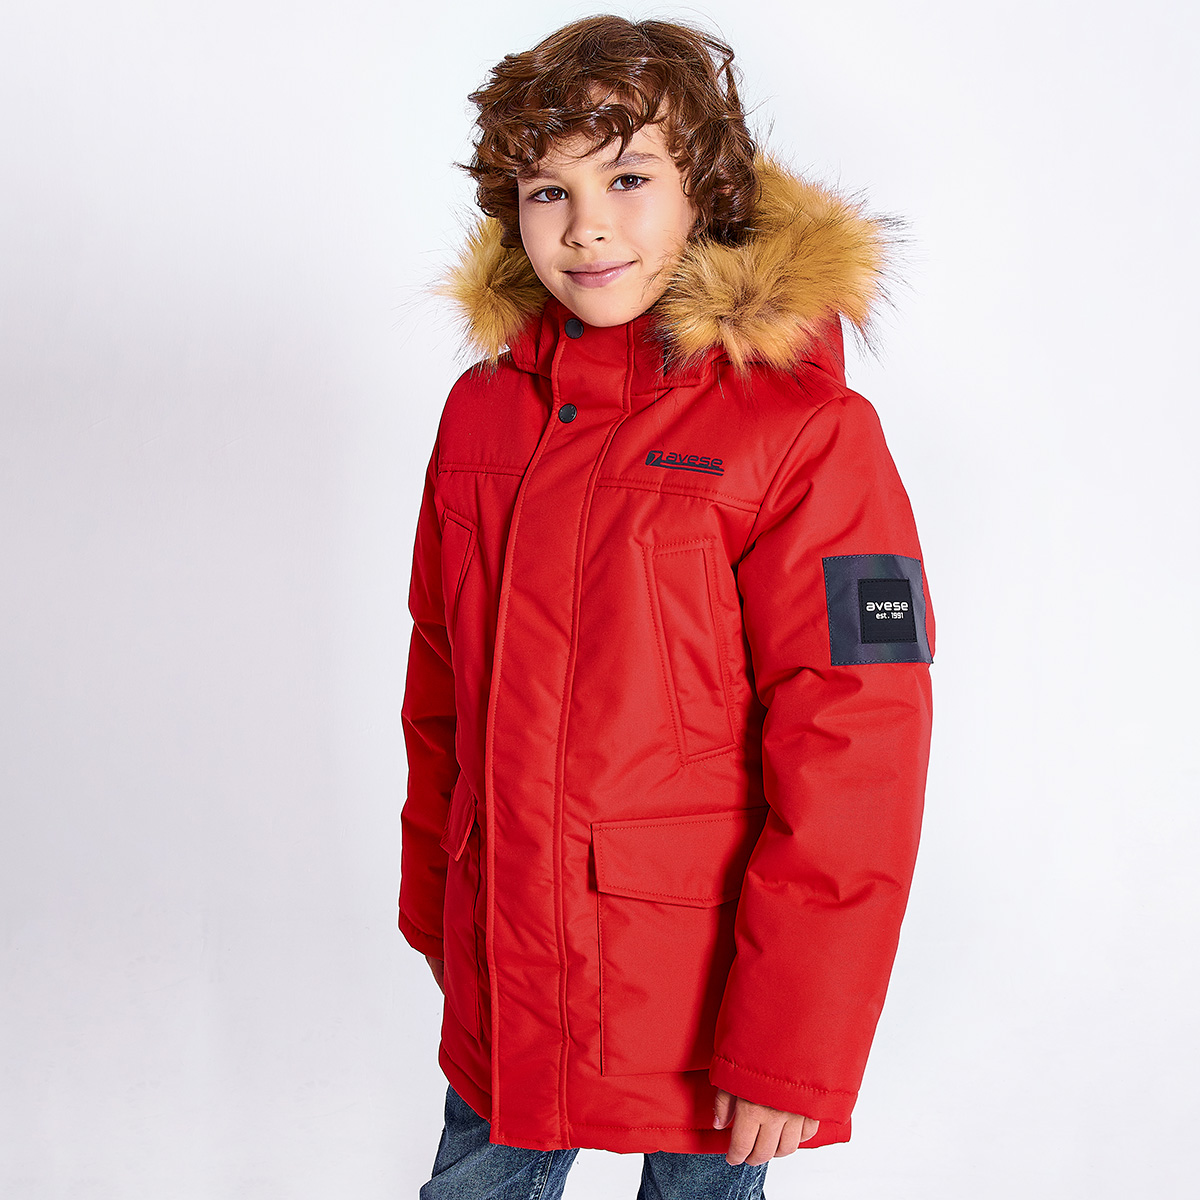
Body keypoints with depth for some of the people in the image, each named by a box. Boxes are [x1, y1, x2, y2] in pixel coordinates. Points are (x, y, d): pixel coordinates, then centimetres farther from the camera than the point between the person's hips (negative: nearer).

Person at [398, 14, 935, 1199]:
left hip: (700, 997, -4)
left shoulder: (806, 435, -15)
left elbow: (852, 759, -16)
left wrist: (792, 1045, -15)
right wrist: (432, 902, 15)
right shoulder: (485, 411, 3)